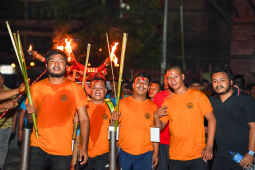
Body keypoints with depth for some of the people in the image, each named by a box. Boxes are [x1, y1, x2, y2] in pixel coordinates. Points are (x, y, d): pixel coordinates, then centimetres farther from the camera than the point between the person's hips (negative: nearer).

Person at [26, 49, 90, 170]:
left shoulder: (75, 88, 2)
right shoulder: (36, 87, 7)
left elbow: (84, 119, 0)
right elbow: (31, 120, 13)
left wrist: (84, 147, -6)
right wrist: (31, 113, -10)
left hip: (64, 150, -1)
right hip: (38, 146, 1)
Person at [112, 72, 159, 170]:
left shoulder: (153, 107, 4)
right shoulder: (122, 103, 2)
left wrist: (156, 153, 2)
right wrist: (113, 120, -14)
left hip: (145, 154, 0)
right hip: (124, 153, 0)